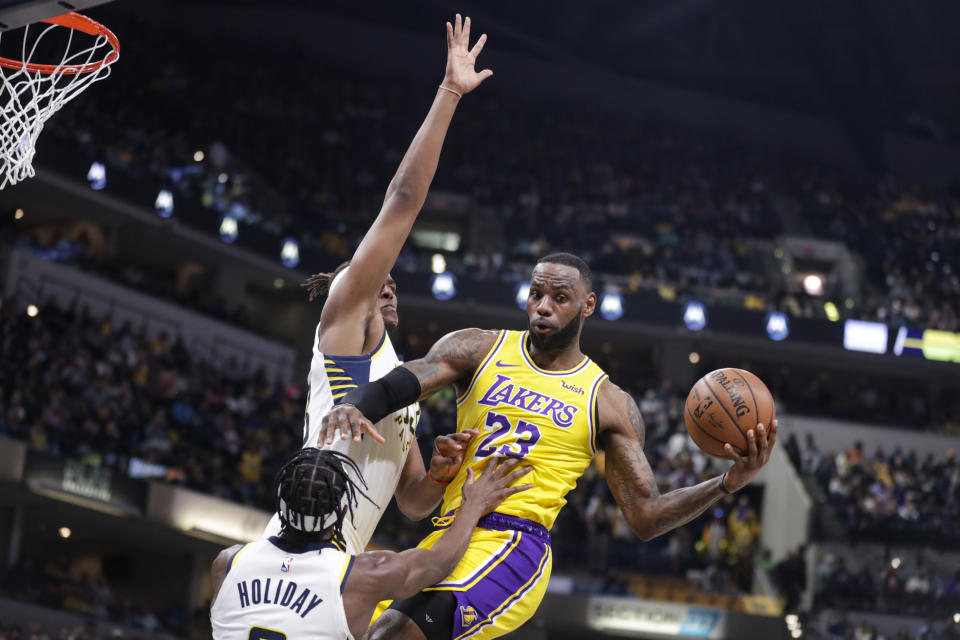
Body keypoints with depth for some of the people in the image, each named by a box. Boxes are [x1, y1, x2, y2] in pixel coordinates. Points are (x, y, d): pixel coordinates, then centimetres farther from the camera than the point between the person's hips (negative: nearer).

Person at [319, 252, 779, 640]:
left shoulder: (608, 405, 8)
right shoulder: (478, 350, 11)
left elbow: (646, 517, 7)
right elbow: (393, 387, -3)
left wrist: (728, 483, -7)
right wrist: (354, 407, -28)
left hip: (516, 546, -5)